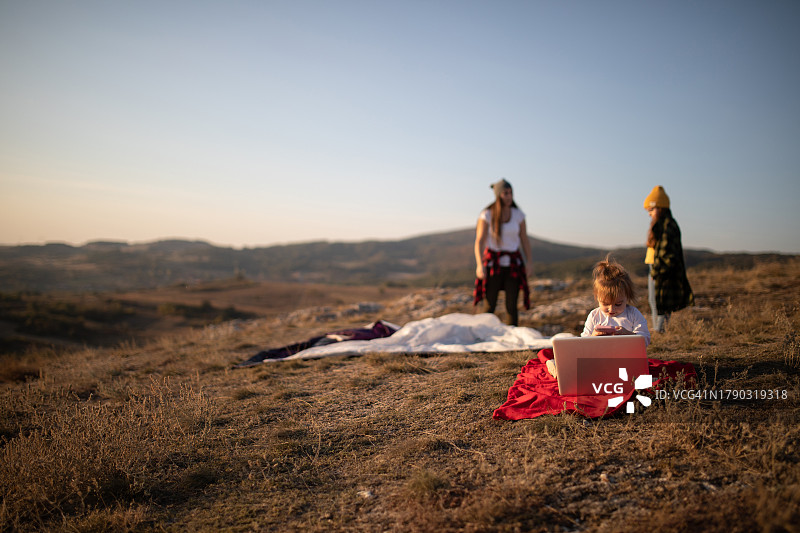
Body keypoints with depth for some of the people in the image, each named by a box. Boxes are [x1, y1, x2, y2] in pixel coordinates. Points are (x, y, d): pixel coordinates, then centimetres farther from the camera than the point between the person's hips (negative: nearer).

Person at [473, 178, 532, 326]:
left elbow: (524, 239, 7)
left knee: (512, 305, -1)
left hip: (513, 263, 2)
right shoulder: (487, 214, -8)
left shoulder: (518, 214, 1)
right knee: (490, 305, -3)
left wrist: (528, 262, 0)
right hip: (493, 262, -2)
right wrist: (479, 264, -24)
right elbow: (479, 241, -12)